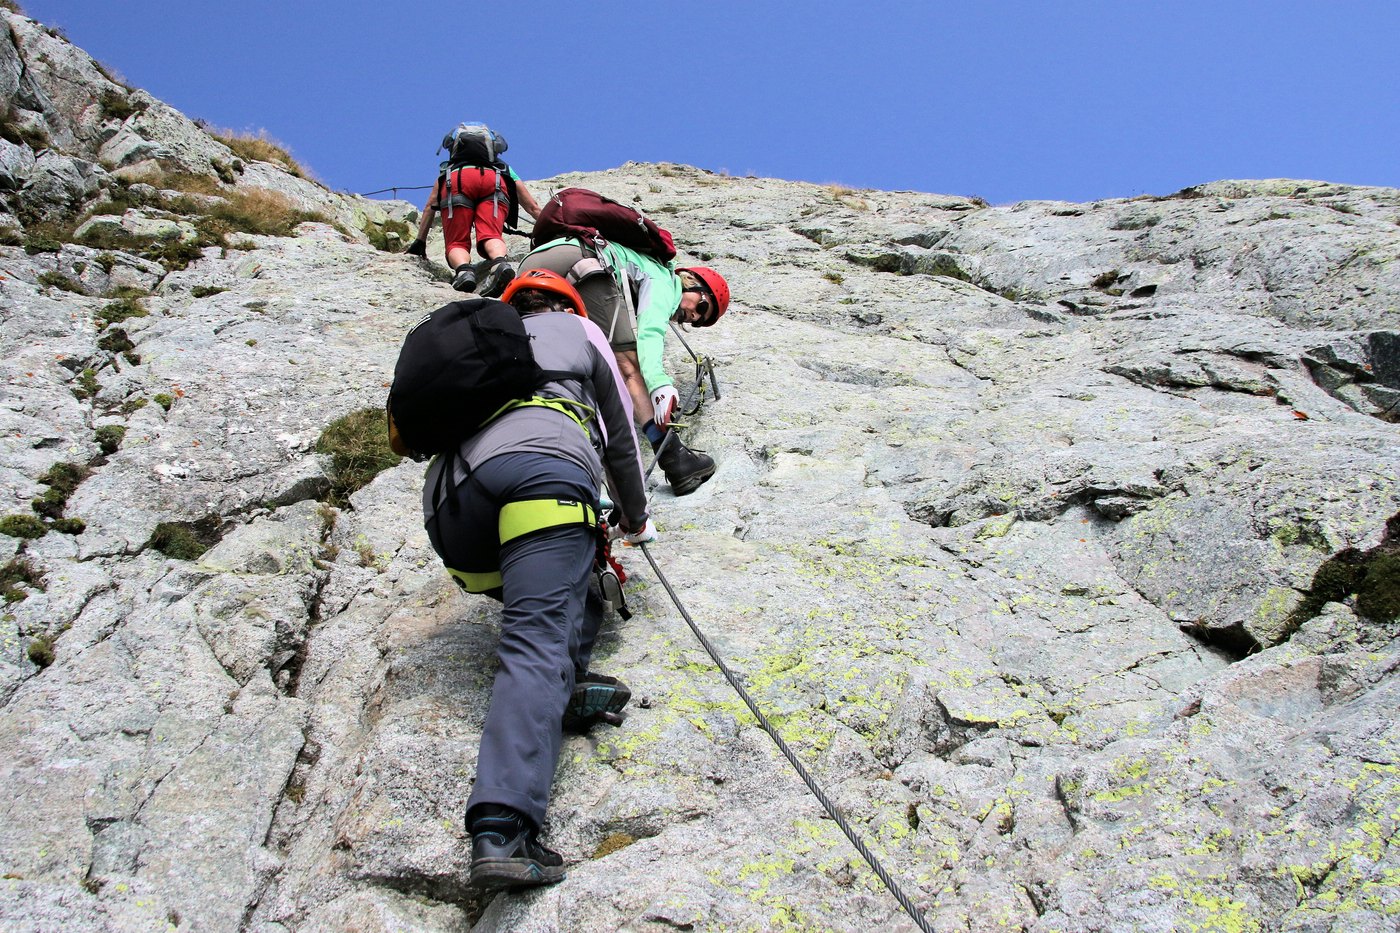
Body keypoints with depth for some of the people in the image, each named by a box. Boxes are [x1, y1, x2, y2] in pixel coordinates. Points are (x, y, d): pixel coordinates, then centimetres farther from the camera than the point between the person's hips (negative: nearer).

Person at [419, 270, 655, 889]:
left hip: (450, 491, 4)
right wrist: (635, 518, 53)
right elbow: (620, 439, 36)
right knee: (538, 641, -19)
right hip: (542, 466, -4)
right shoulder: (578, 330, 32)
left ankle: (562, 683, -8)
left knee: (561, 591, 24)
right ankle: (501, 827, -39)